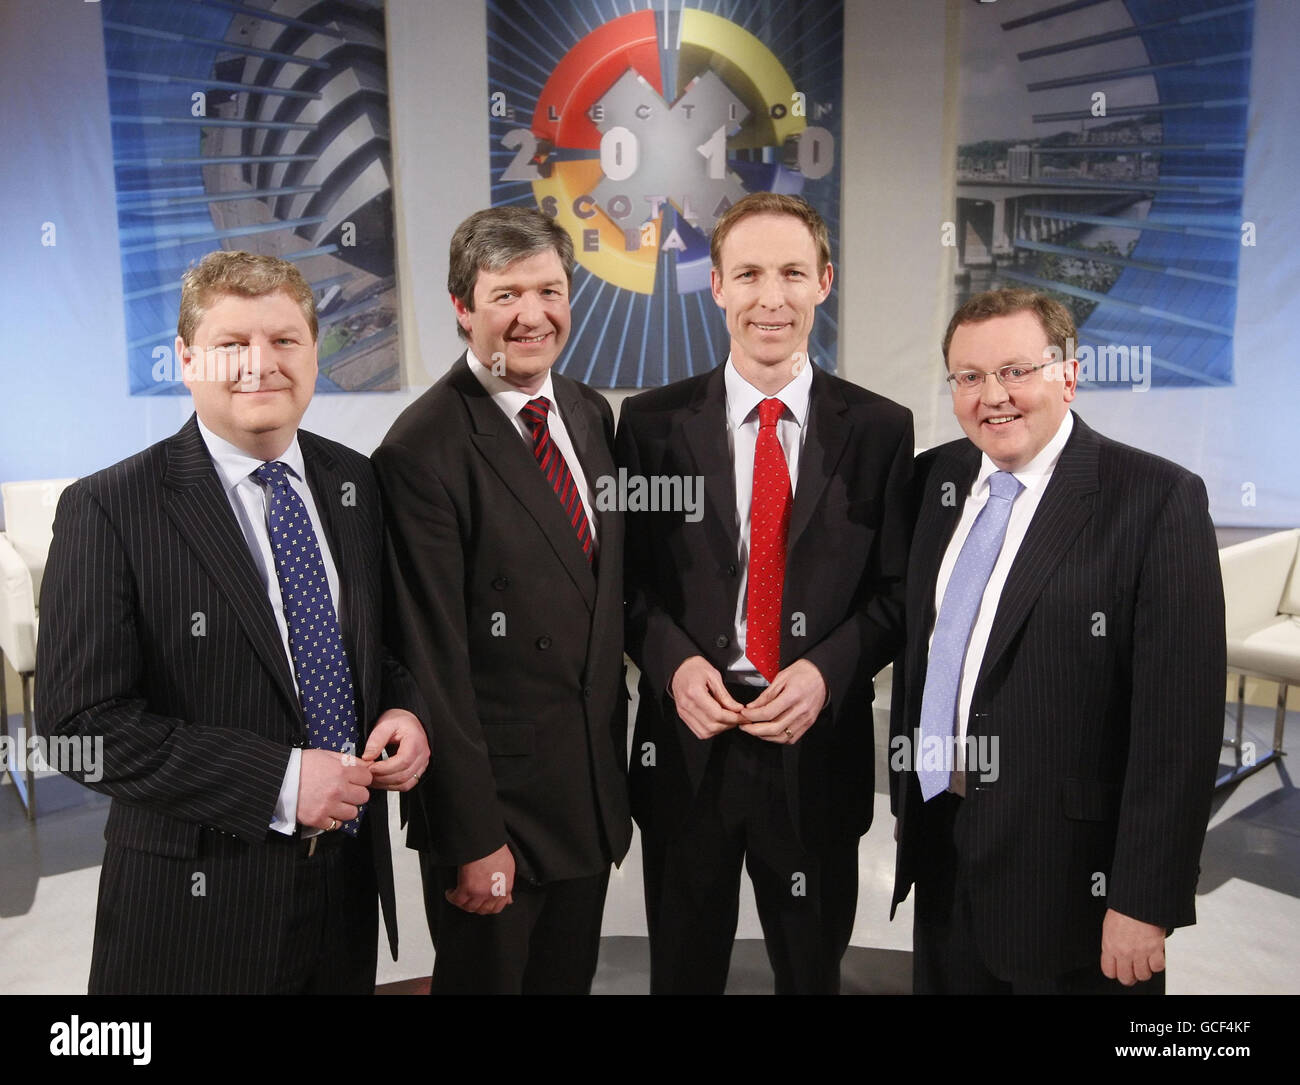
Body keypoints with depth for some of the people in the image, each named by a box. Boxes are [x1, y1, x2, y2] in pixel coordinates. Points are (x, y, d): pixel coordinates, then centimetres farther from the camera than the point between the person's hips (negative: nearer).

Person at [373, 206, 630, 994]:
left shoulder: (593, 415, 5)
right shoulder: (424, 450, -18)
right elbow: (434, 660, -18)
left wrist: (614, 752, 12)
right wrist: (472, 838, -15)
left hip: (593, 790, 7)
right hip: (495, 805, -6)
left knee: (571, 979, 23)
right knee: (484, 978, 16)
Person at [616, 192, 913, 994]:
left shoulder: (881, 430, -1)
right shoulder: (653, 421, -1)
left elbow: (897, 588, 0)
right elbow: (627, 574, 1)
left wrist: (827, 670, -15)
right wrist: (674, 661, -16)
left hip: (820, 745, 0)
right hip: (687, 743, 0)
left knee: (814, 969, 22)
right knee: (682, 967, 20)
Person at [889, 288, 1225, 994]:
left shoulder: (1158, 498, -15)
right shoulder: (936, 478, 3)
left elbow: (1179, 720, -16)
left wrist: (1145, 903, -15)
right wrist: (907, 795, 12)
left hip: (1069, 867, -5)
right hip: (941, 844, 5)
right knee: (942, 981, 20)